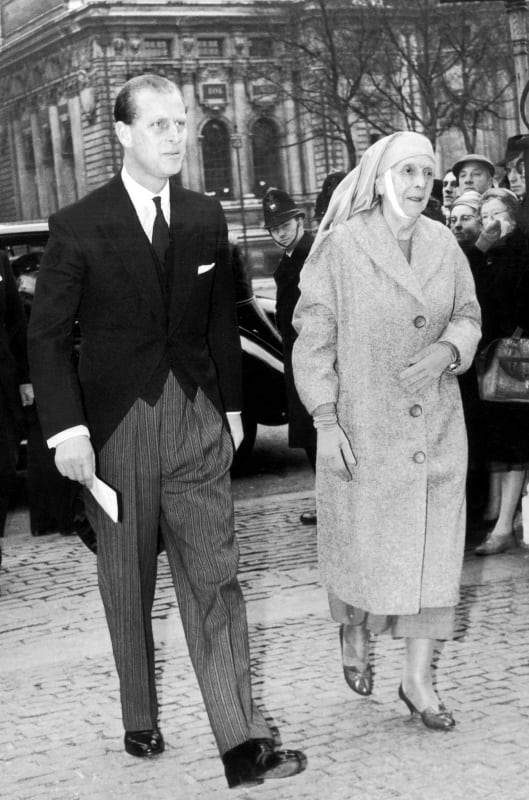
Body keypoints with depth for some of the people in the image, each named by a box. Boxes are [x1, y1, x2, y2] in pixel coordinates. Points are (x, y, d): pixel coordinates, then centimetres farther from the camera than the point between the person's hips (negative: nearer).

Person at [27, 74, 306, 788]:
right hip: (116, 426, -2)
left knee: (214, 578, -2)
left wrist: (232, 406, 15)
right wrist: (66, 429, -15)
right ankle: (140, 720, 29)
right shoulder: (79, 226, -6)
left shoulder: (206, 218, 6)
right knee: (127, 587, 11)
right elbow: (48, 334, -6)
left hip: (197, 421, 2)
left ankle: (243, 745, -2)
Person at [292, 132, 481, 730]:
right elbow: (314, 338, -7)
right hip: (363, 426, -3)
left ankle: (418, 679, 17)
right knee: (362, 544, 6)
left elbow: (468, 316, 11)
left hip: (435, 425, 4)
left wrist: (445, 351, -11)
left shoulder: (443, 244, 3)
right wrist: (325, 421, -12)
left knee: (433, 550, 4)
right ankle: (354, 628, 39)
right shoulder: (341, 247, -8)